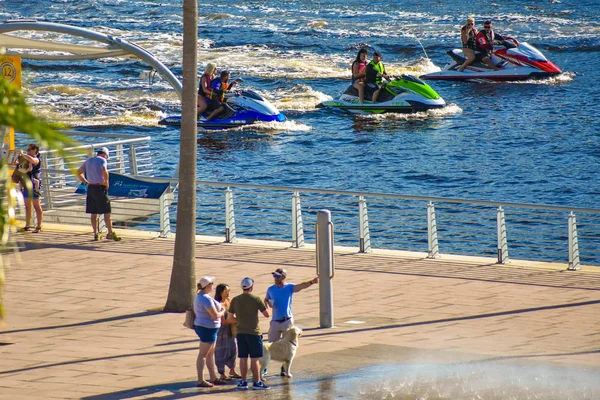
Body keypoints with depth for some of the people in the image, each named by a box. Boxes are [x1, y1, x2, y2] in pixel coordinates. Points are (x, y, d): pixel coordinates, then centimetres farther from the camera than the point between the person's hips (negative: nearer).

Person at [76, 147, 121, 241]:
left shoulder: (88, 161, 15)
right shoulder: (102, 160, -5)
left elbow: (79, 172, 17)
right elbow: (104, 171, -24)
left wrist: (86, 182, 13)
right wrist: (106, 183, -12)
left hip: (90, 188, 6)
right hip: (100, 188, -6)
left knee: (93, 213, 8)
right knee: (106, 212, -1)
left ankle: (96, 234, 11)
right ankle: (110, 233, -2)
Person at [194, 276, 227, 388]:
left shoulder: (199, 296, 11)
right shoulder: (206, 299, -22)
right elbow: (215, 315, -24)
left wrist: (219, 309, 12)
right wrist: (222, 312, -4)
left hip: (202, 327, 10)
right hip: (207, 328, -10)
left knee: (210, 354, 17)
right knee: (203, 354, -6)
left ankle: (213, 378, 25)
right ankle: (200, 381, -2)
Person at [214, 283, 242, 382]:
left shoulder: (229, 301, 4)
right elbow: (223, 321, -21)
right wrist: (236, 321, -17)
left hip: (229, 330, 8)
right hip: (221, 330, -8)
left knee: (233, 349, 16)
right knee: (222, 351, -1)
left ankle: (232, 371, 32)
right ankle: (222, 374, 8)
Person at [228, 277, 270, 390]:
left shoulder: (235, 300, 2)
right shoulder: (256, 299, -9)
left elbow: (230, 317, 6)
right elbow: (267, 314, -5)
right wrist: (265, 306, 14)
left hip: (240, 333, 4)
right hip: (253, 332, -4)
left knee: (243, 358, 8)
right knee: (254, 359, 0)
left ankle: (243, 382, 10)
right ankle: (257, 382, 1)